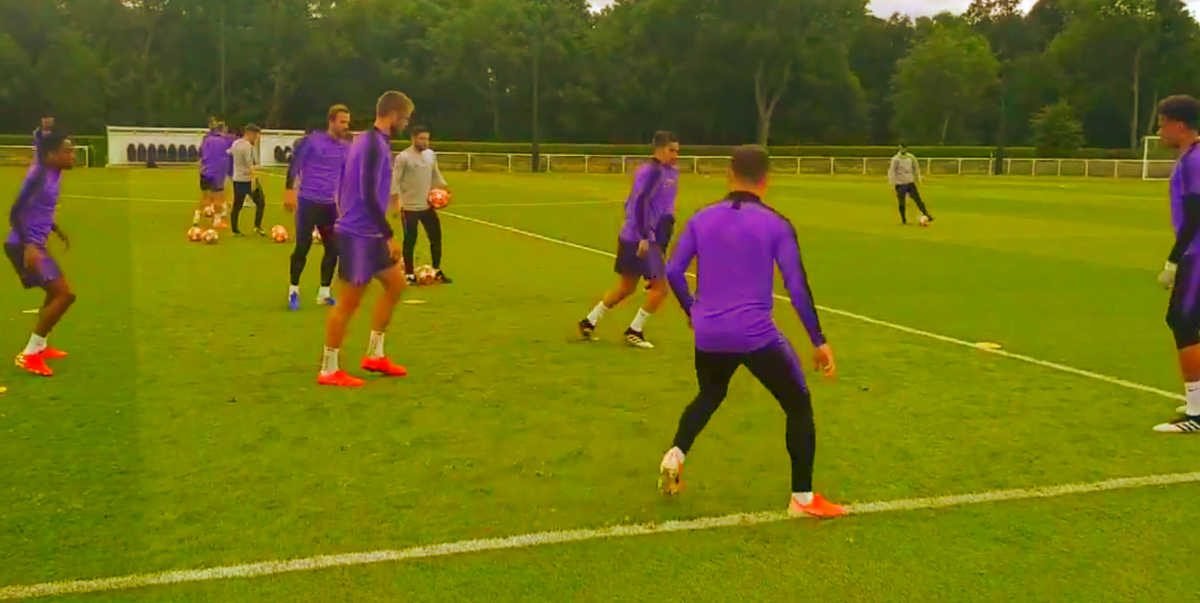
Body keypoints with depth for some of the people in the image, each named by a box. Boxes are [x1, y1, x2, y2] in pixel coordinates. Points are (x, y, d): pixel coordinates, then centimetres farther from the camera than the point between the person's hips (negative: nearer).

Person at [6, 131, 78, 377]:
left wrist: (57, 230, 32)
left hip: (34, 244, 10)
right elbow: (15, 213, -23)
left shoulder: (52, 173, 8)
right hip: (24, 246, -10)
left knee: (58, 292, 24)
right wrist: (28, 246, -32)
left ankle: (39, 346, 36)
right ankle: (29, 355, -4)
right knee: (65, 294, -12)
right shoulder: (39, 175, -20)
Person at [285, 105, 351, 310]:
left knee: (333, 249, 2)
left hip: (331, 205, 5)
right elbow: (294, 165, -4)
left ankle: (324, 293, 15)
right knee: (302, 247, -2)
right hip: (308, 201, -5)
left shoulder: (346, 148, 7)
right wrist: (289, 191, -9)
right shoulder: (312, 140, -8)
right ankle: (293, 291, 14)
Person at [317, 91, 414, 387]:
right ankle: (329, 370, 8)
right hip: (360, 234, -10)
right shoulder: (375, 145, -18)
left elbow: (345, 188, 19)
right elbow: (369, 196, -24)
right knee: (349, 301, -2)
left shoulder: (366, 141, 13)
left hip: (366, 233, 10)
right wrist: (389, 236, -20)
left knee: (396, 284, 16)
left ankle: (375, 355, 23)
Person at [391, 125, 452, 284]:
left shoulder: (431, 155, 7)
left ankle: (437, 271, 22)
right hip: (410, 207, -6)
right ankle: (409, 275, 14)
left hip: (428, 205, 6)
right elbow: (395, 181, -12)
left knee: (436, 237, 9)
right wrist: (395, 204, -17)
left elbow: (435, 175, 18)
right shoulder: (403, 157, -12)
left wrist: (444, 187, 1)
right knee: (410, 241, 3)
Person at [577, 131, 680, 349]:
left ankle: (589, 322, 26)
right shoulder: (653, 171, -15)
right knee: (660, 288, -5)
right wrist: (644, 237, -26)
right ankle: (634, 331, 6)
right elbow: (640, 203, -23)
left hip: (632, 236, 10)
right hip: (641, 239, -10)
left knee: (625, 288, 17)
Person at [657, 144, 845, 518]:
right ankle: (803, 499, 12)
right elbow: (797, 287, -7)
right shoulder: (776, 225, -4)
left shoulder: (701, 219, 5)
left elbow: (672, 272, 7)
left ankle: (675, 456, 15)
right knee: (798, 405, 12)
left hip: (708, 335, 4)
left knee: (709, 396, 33)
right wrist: (819, 341, -1)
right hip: (756, 335, -4)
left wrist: (691, 310, 25)